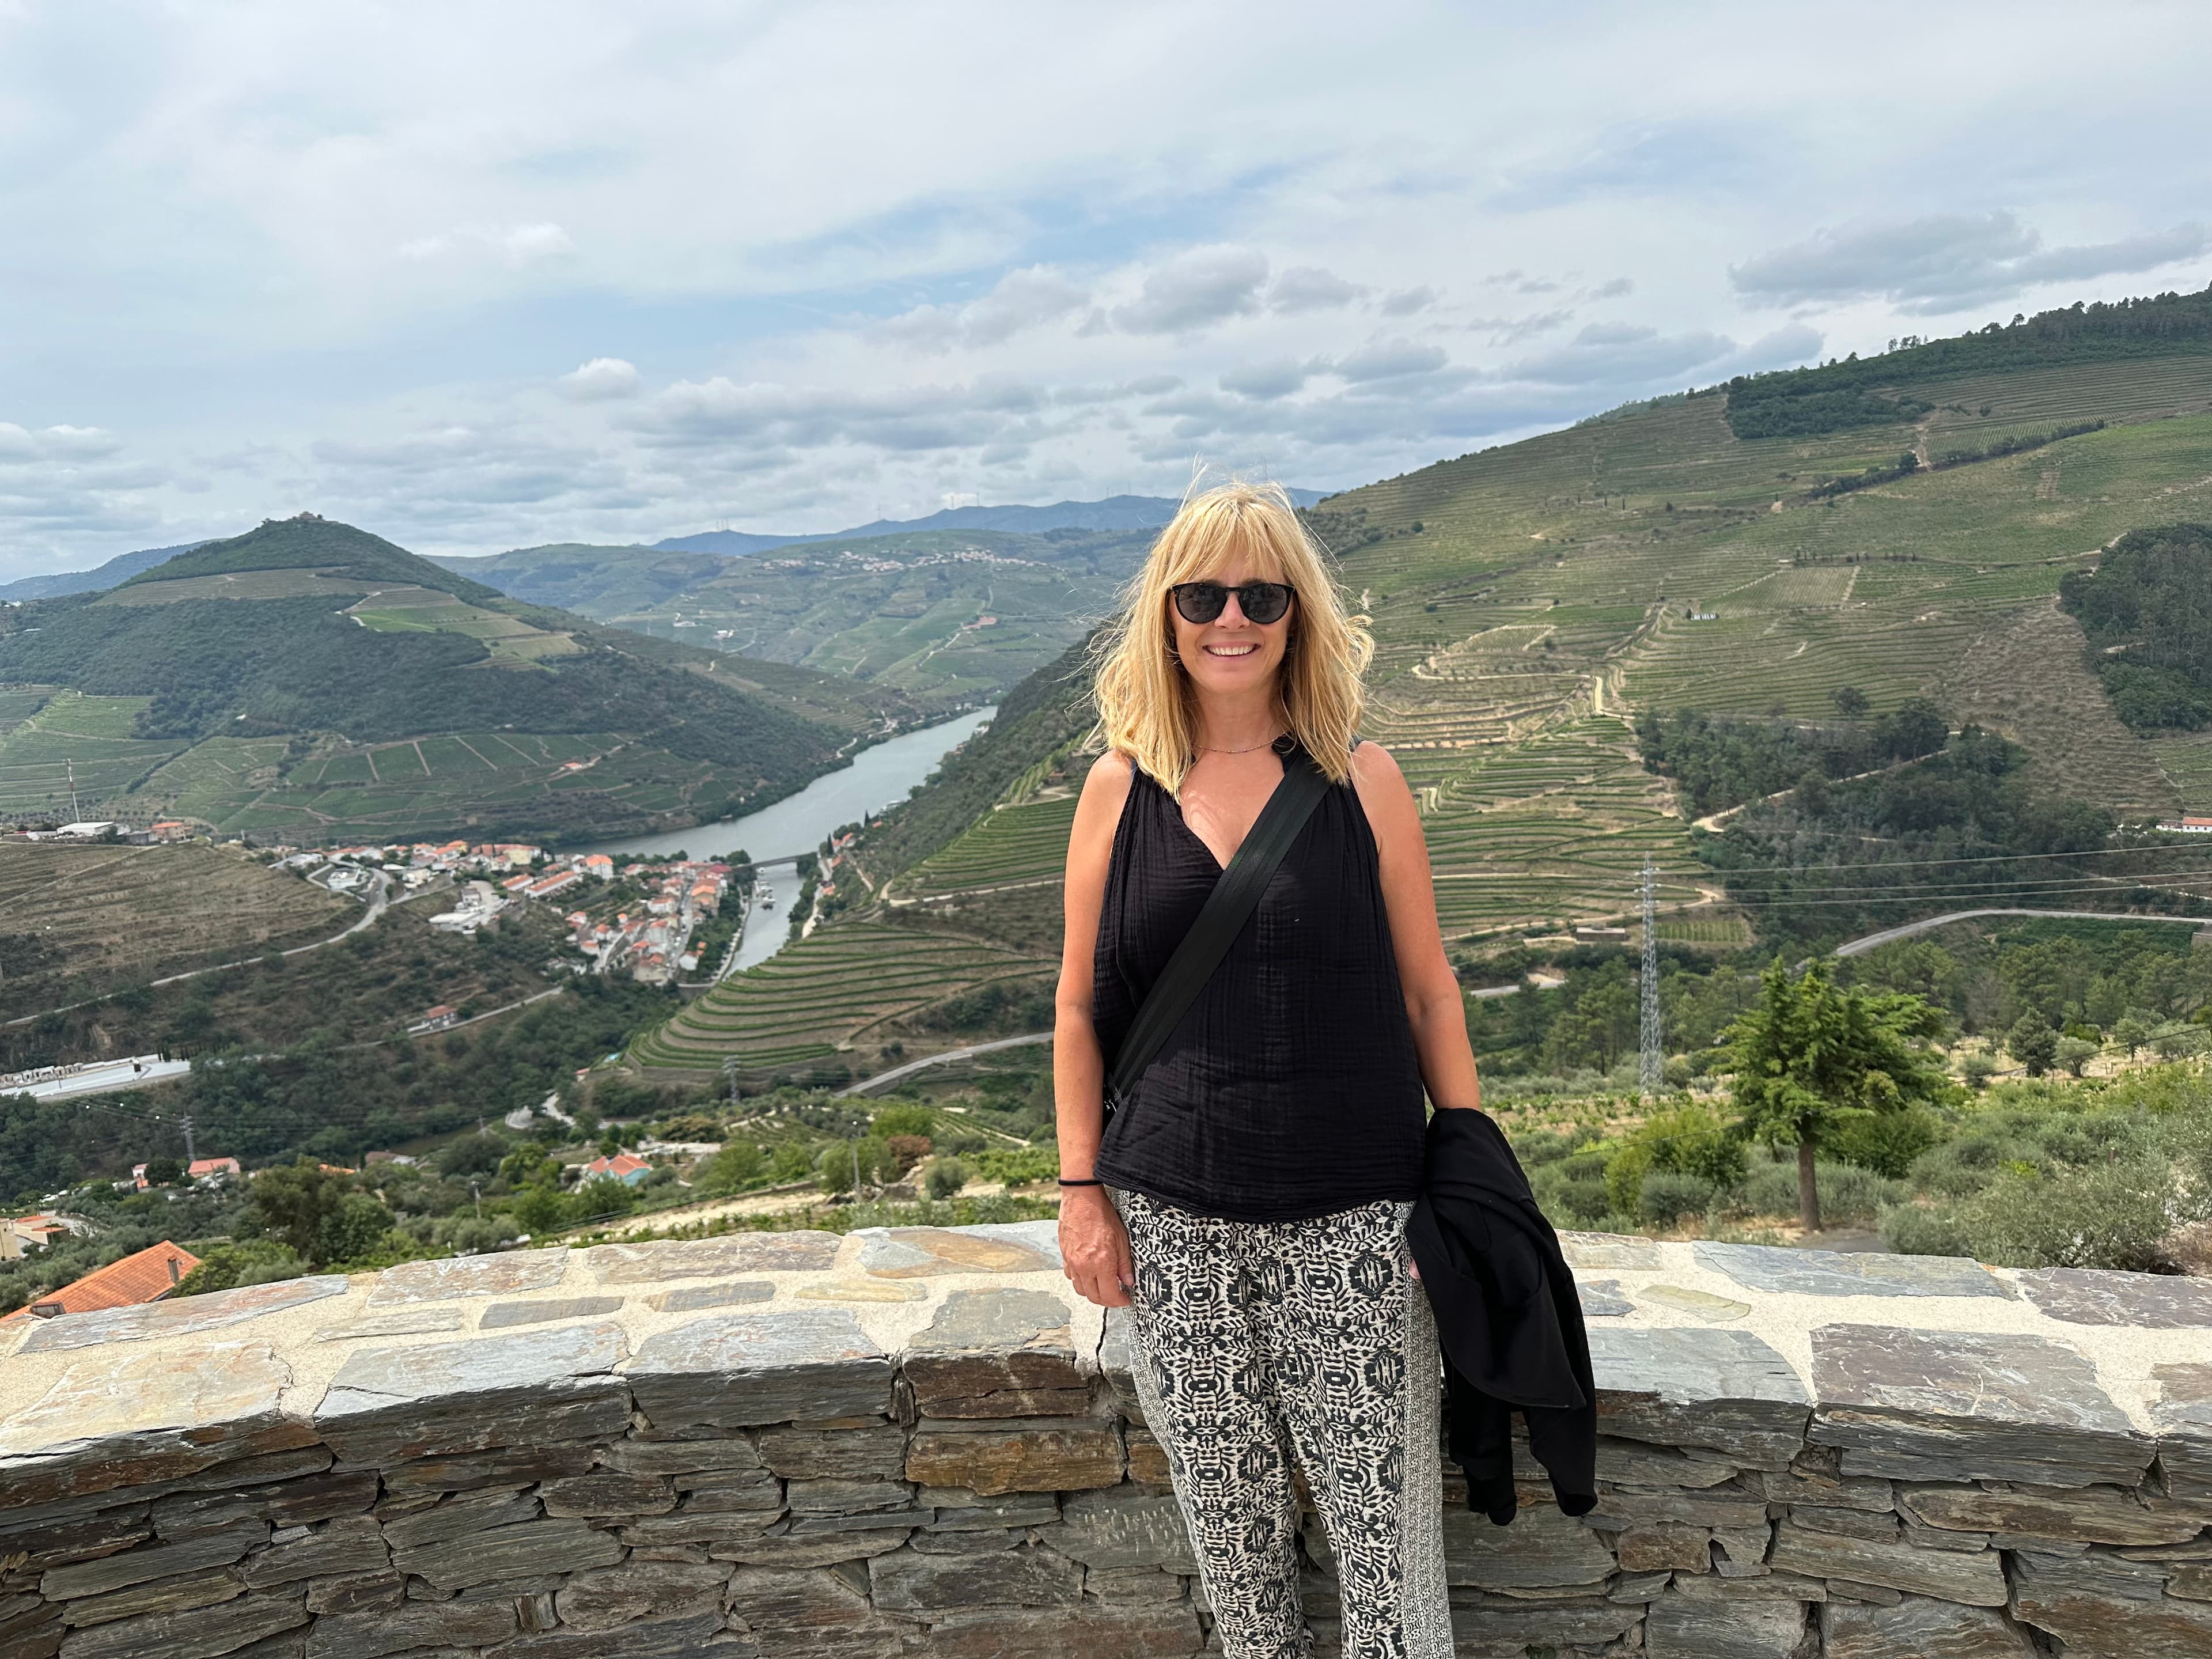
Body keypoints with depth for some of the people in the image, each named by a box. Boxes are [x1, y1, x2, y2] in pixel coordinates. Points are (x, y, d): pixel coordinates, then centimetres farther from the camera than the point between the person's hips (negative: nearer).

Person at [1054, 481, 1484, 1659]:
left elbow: (1427, 993, 3)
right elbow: (1079, 1008, 6)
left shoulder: (1361, 780, 0)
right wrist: (1080, 1189, 2)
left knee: (1383, 1503, 4)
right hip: (1172, 1218, 1)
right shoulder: (1120, 789, 2)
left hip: (1352, 1217, -1)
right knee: (1228, 1513, 14)